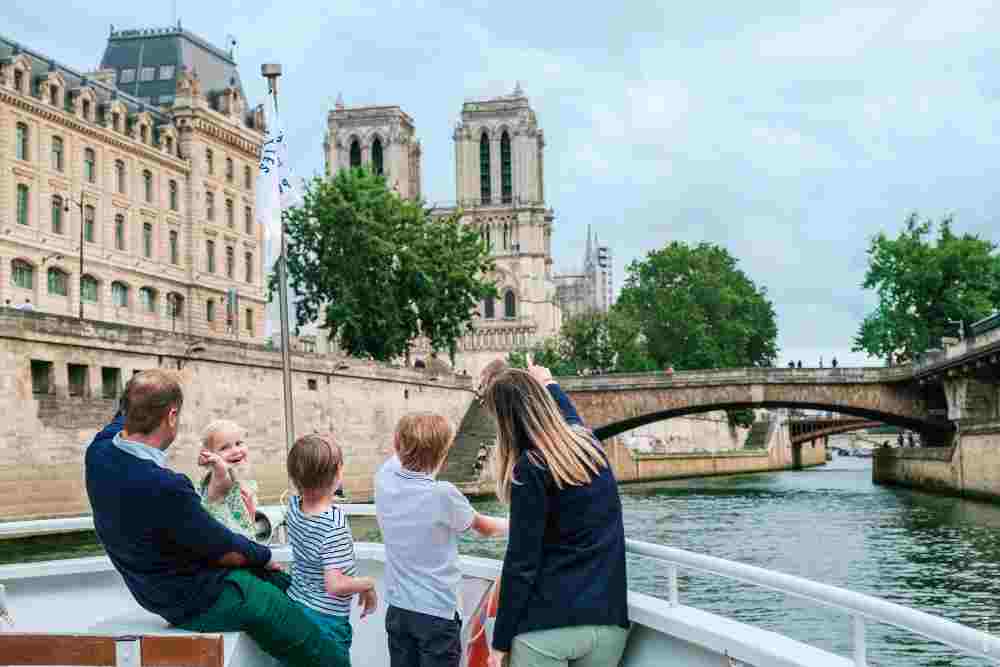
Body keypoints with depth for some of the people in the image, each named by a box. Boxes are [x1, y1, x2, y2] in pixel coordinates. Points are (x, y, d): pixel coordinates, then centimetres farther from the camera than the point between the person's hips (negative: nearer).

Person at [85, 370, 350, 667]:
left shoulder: (98, 451, -10)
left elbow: (125, 415, 16)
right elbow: (225, 550, -20)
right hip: (204, 603, -10)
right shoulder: (165, 487, -35)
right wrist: (263, 555, -1)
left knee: (286, 586, 25)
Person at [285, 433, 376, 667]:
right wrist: (368, 585, -12)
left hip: (295, 610, 7)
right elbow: (335, 585, -27)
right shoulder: (334, 524, -26)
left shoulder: (294, 506, -6)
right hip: (326, 622, -7)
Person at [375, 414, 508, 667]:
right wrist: (513, 525, 16)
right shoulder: (443, 495, -21)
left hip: (397, 609, 5)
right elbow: (484, 528, -1)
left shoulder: (384, 480, -9)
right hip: (437, 613, -5)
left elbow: (398, 457, 17)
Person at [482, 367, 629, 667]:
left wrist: (500, 641, -6)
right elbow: (569, 412, 33)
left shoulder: (531, 469, -13)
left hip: (547, 624, -6)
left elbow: (521, 563, -13)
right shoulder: (587, 442, 6)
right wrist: (548, 383, 51)